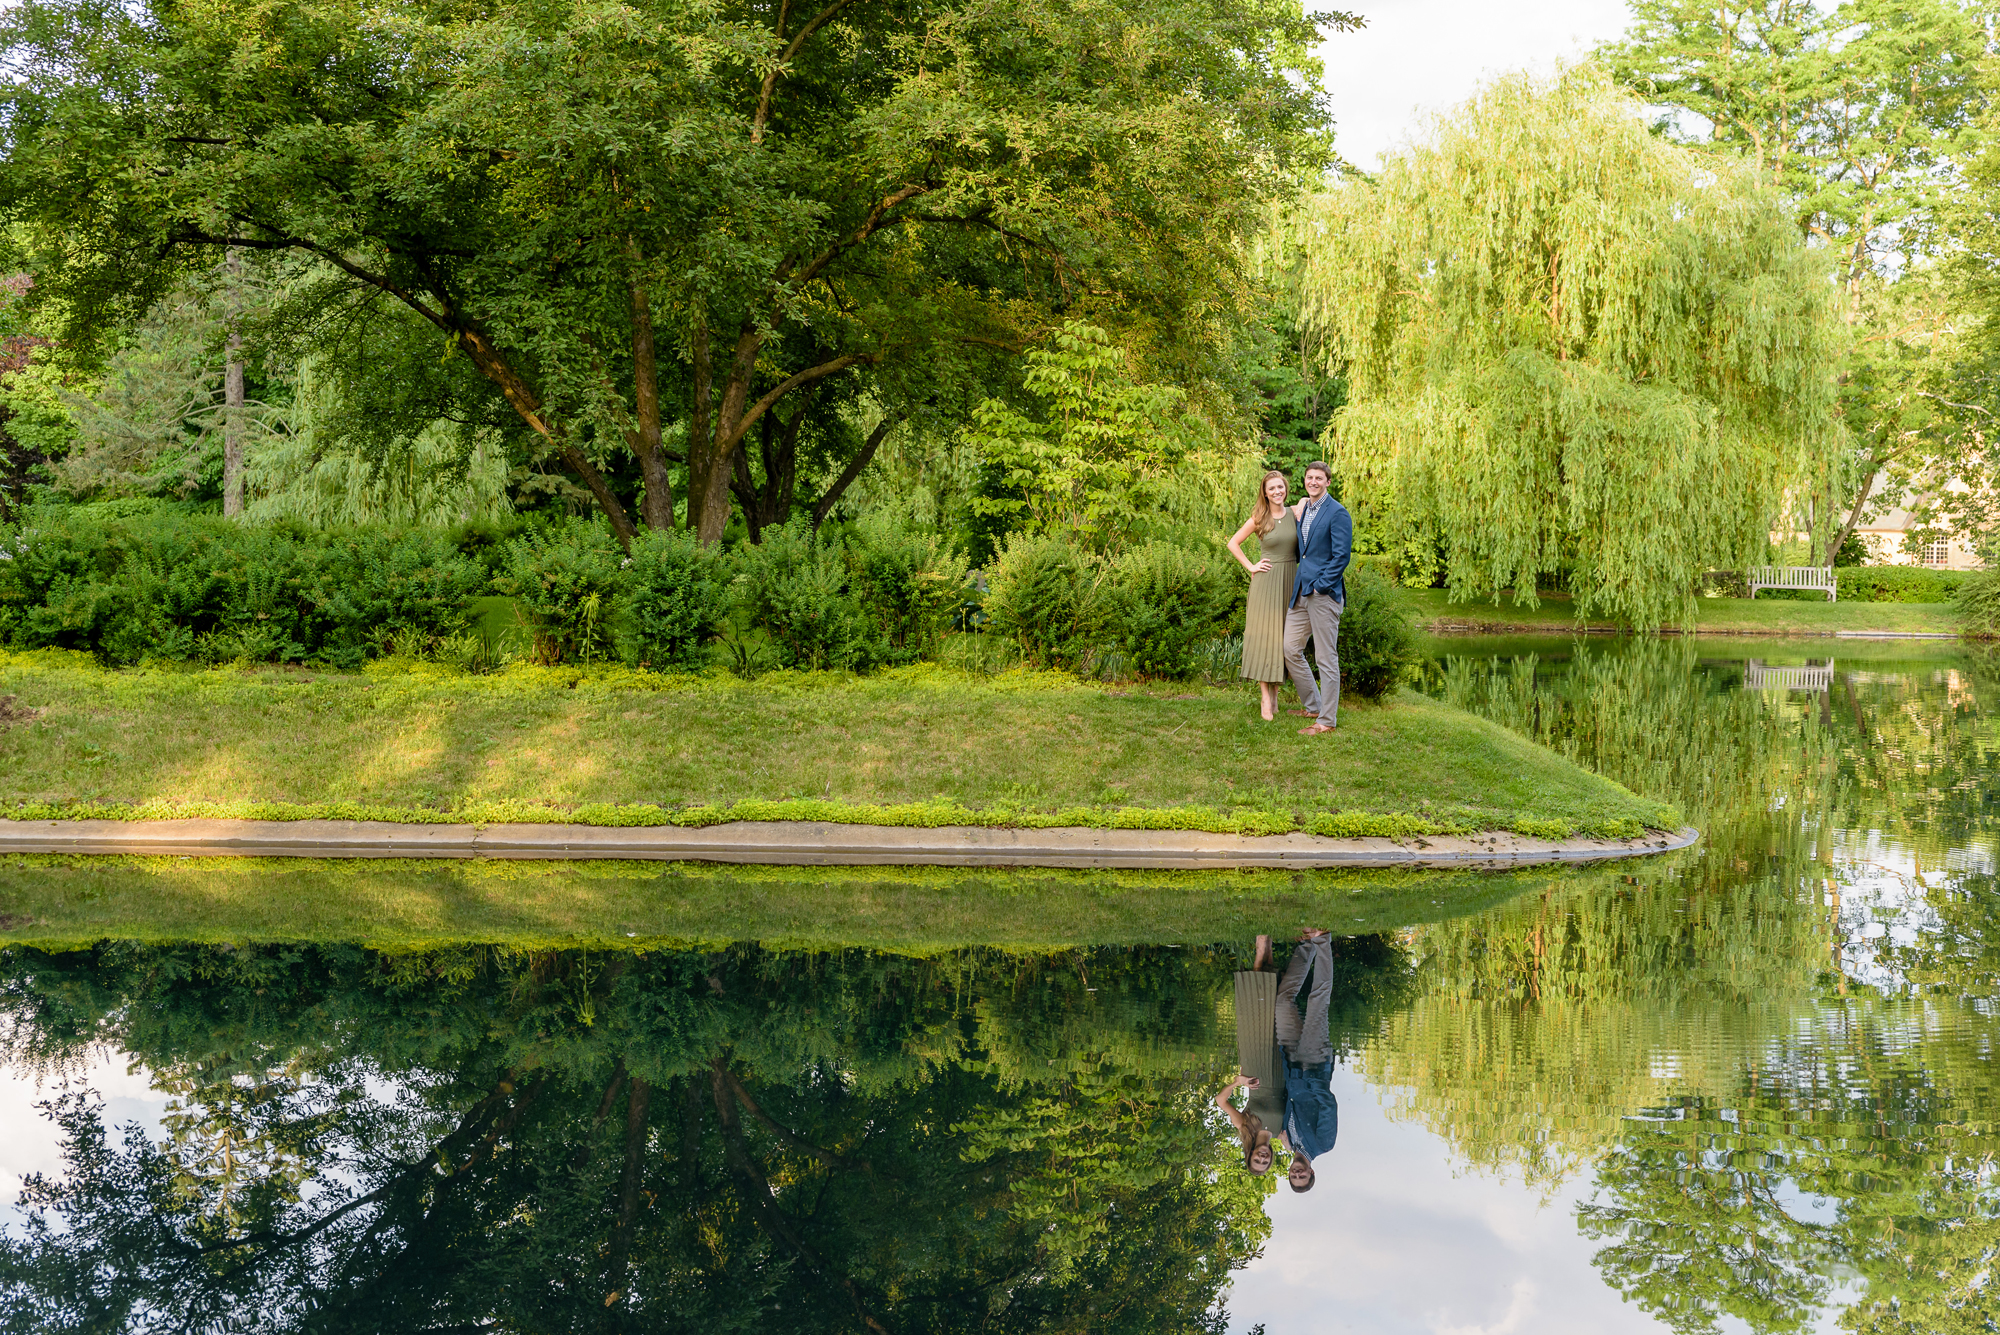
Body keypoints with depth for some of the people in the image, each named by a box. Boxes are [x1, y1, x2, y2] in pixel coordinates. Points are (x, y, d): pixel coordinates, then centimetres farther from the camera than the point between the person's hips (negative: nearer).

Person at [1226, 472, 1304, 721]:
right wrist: (1250, 567, 0)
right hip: (1266, 581, -3)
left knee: (1283, 639, 7)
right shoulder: (1259, 519, -1)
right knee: (1264, 637, -4)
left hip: (1290, 581, 3)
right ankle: (1266, 700, -3)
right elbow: (1233, 544, 6)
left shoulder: (1295, 514, 5)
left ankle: (1275, 695, 16)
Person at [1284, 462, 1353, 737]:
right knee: (1291, 649, 11)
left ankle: (1327, 721, 4)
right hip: (1301, 591, 9)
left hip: (1324, 593, -9)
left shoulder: (1337, 513, -10)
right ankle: (1313, 706, 25)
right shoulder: (1303, 510, 15)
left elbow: (1342, 555, -15)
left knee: (1326, 658, -2)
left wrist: (1321, 586, -15)